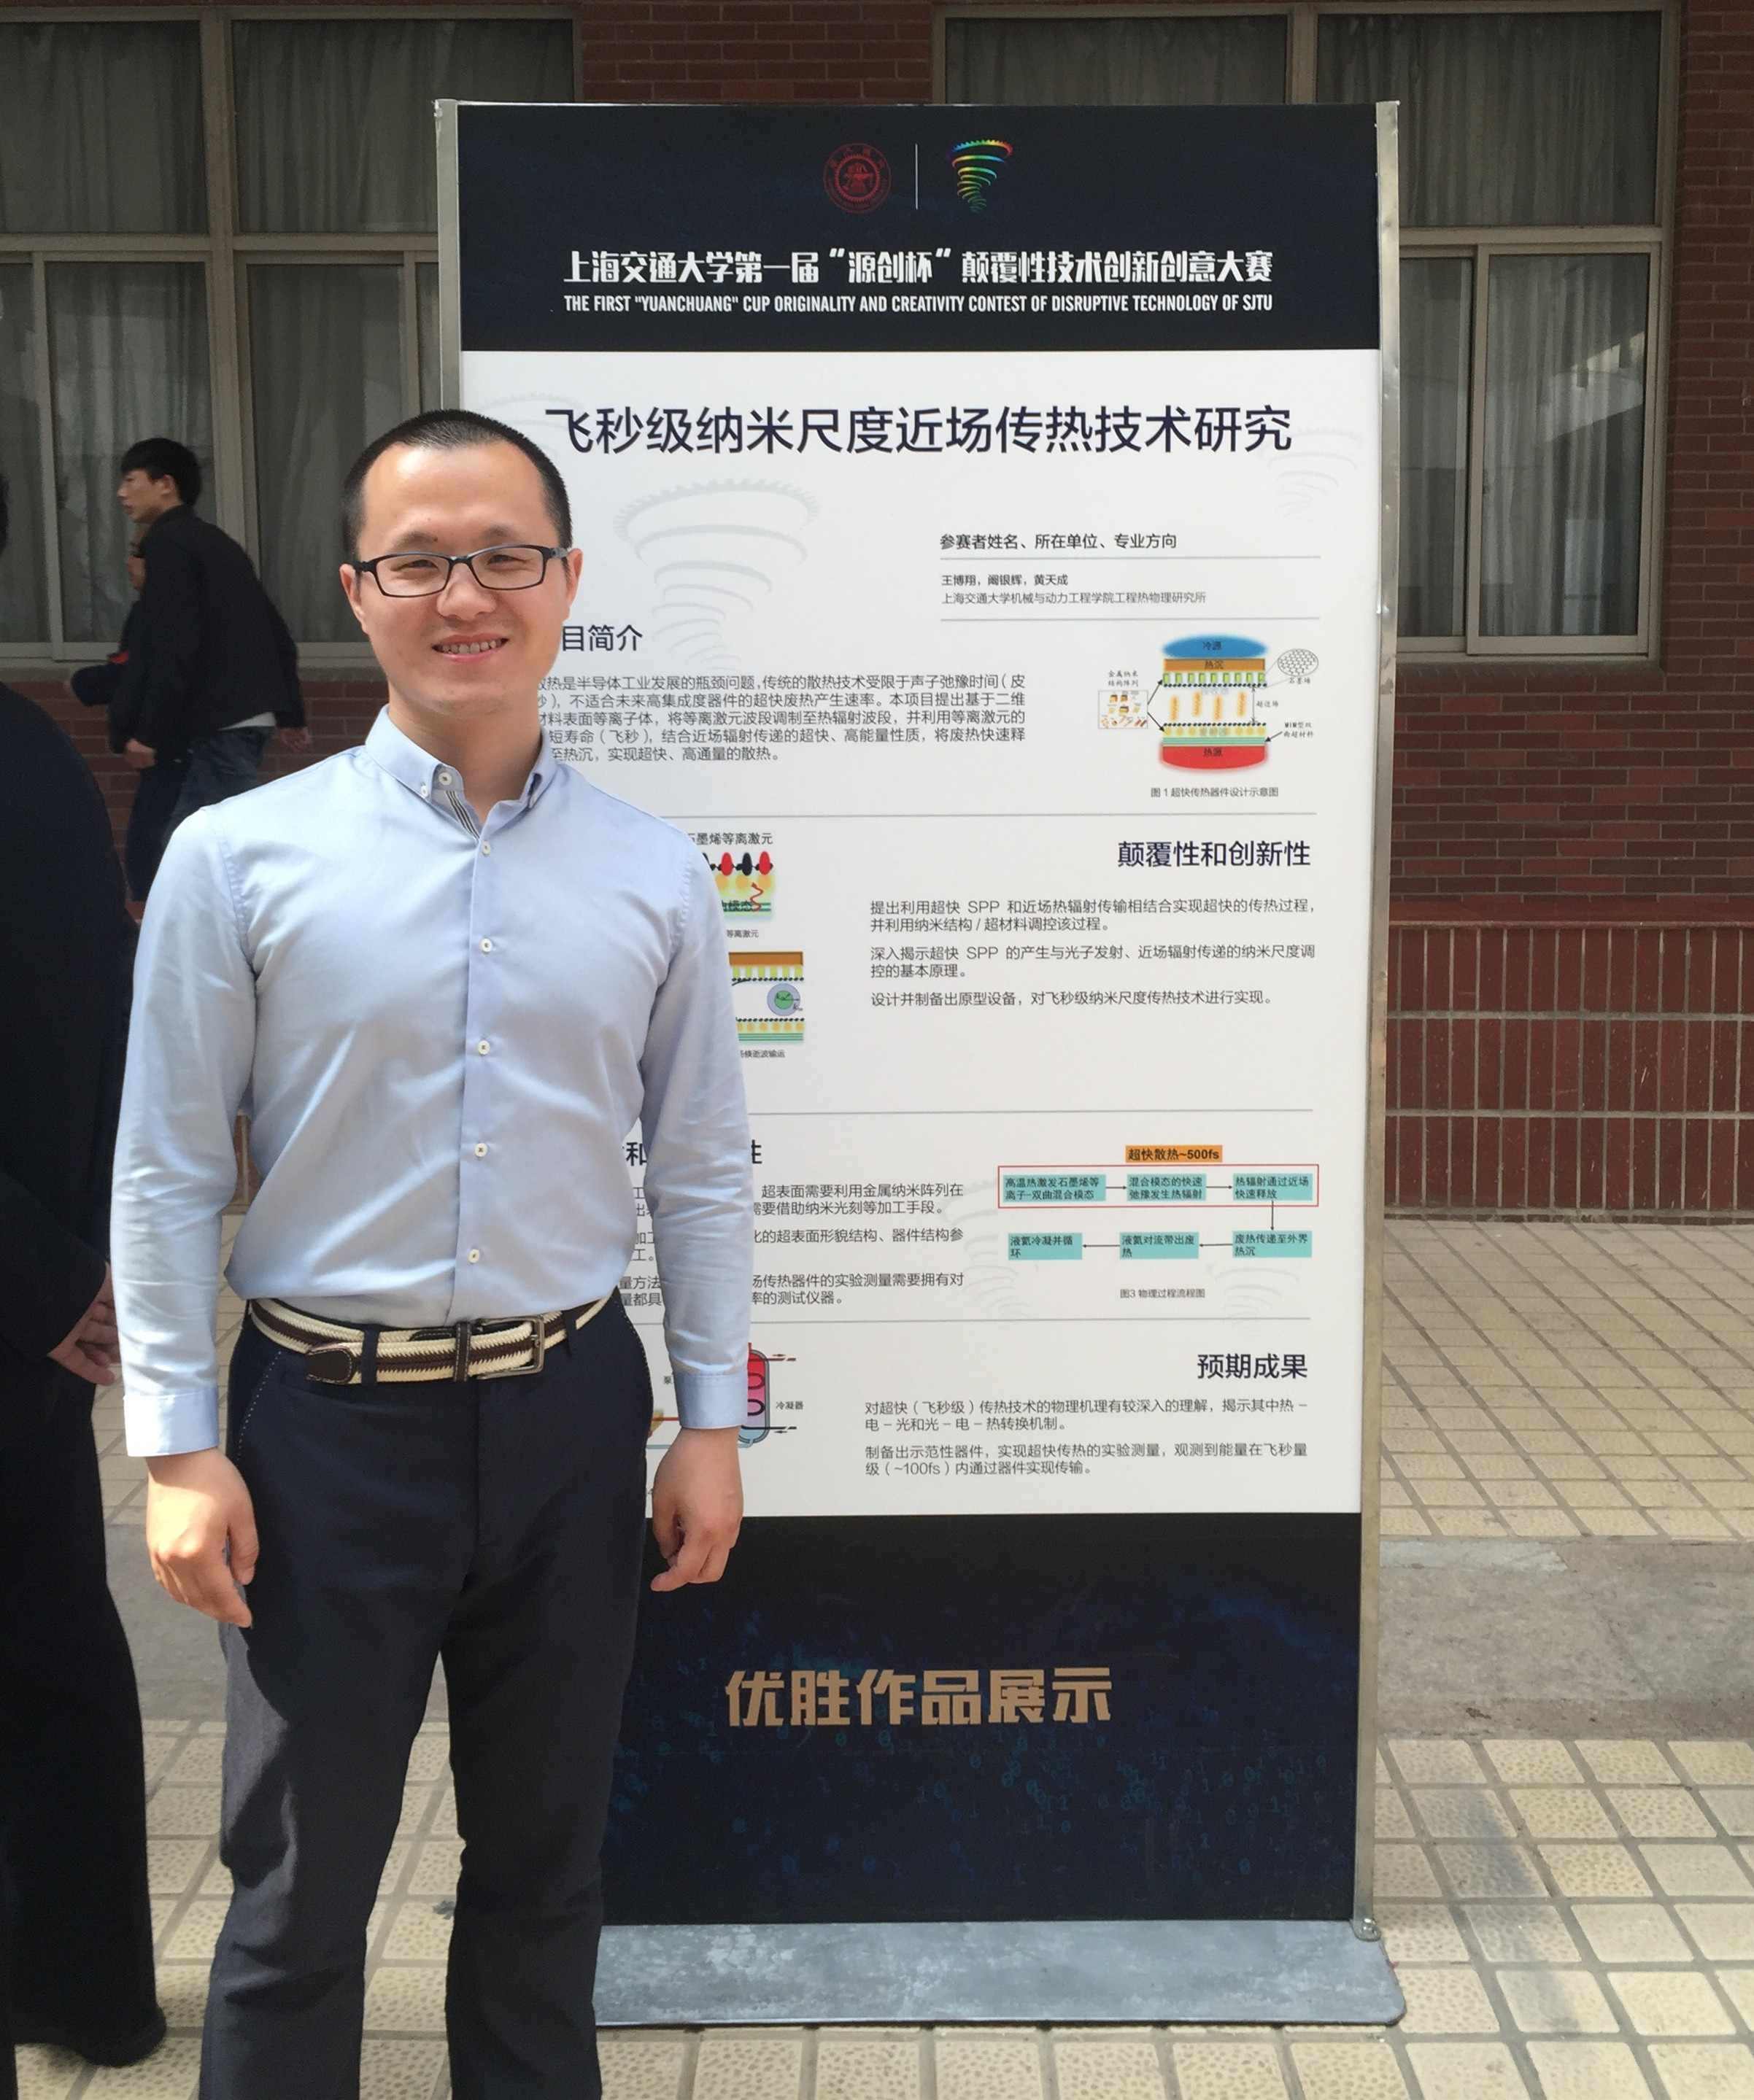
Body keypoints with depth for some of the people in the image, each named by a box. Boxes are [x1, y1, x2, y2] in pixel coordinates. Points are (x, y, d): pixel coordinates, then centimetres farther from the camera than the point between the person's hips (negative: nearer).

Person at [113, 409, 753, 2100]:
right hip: (331, 1420, -2)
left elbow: (703, 1170, 5)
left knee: (542, 1856, 19)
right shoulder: (239, 858, -5)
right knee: (298, 1882, 11)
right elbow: (166, 1174, -3)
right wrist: (178, 1450, -5)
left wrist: (711, 1423, 4)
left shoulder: (653, 876, 1)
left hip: (569, 1409, 2)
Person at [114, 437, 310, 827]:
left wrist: (150, 733, -15)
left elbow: (174, 648, -19)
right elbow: (276, 634, 20)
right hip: (249, 717, 10)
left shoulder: (167, 542, -9)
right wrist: (290, 714, 24)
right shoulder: (215, 541, 19)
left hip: (220, 726, -10)